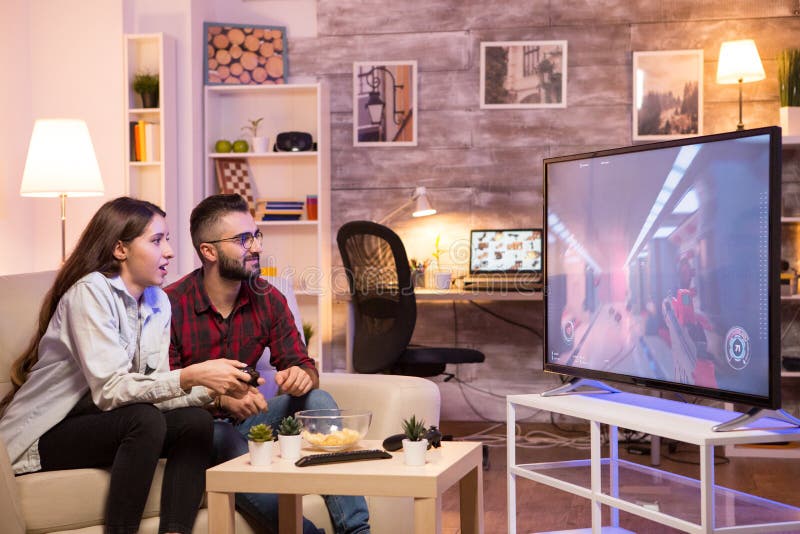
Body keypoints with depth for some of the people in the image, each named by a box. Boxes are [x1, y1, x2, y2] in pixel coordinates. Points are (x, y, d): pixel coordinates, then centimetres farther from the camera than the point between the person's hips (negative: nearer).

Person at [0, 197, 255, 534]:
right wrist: (191, 376, -37)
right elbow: (110, 389, -29)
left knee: (195, 420, -14)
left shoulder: (157, 302, 4)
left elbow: (154, 389, -3)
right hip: (41, 437, -7)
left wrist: (211, 390, -20)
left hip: (96, 421, 7)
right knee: (144, 420, -30)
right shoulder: (90, 291, -19)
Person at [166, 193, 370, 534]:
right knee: (244, 462, -37)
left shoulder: (267, 299, 2)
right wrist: (221, 398, -31)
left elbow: (302, 365, 4)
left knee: (317, 400, -20)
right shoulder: (171, 305, -14)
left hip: (245, 419, 5)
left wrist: (303, 377, -22)